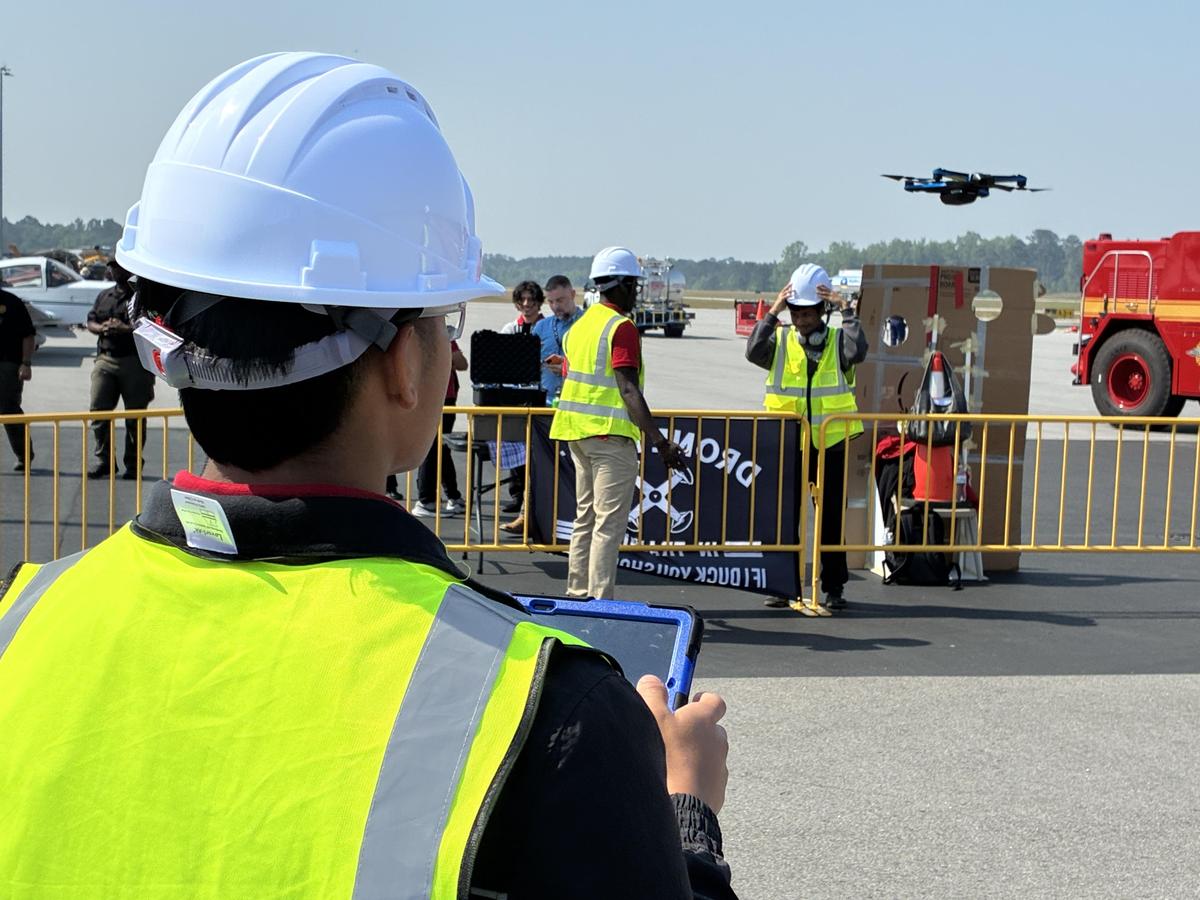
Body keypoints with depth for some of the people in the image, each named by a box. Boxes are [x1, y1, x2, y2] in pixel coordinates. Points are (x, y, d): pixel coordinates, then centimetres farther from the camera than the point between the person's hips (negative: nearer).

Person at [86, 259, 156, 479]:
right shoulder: (104, 296, 18)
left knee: (135, 416, 2)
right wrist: (102, 328, -4)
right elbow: (90, 321, 18)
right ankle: (102, 459, 9)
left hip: (135, 360, -5)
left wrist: (126, 329, -20)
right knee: (98, 410, 0)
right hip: (105, 359, 5)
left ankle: (133, 464, 10)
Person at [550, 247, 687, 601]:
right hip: (611, 434, -9)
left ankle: (577, 595, 19)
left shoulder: (581, 324, 14)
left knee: (585, 518, 15)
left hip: (577, 432, 9)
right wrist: (660, 442, -22)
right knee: (609, 523, -5)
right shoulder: (622, 327, -12)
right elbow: (628, 390, -20)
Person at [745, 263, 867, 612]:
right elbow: (754, 352, -16)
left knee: (832, 517, 6)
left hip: (831, 443, 0)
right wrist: (771, 313, -22)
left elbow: (858, 351, -19)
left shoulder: (837, 340, 2)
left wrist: (846, 310, -20)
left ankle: (834, 587, 16)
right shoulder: (780, 341, 3)